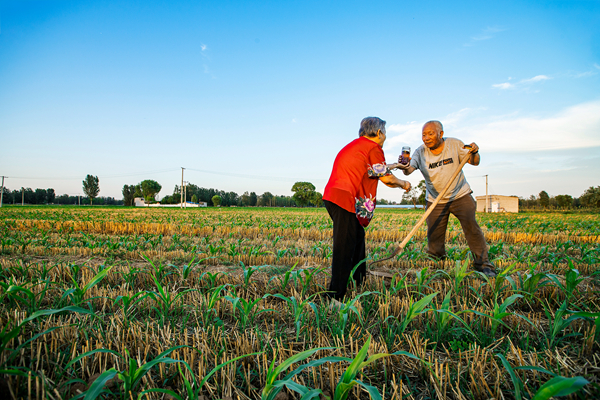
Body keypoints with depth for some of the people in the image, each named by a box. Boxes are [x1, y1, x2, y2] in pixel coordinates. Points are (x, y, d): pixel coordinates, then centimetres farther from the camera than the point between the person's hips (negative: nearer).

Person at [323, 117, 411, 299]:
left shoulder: (353, 145, 24)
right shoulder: (373, 148, -3)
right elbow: (386, 178, 0)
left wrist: (393, 165, 45)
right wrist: (403, 184, 19)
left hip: (332, 197, 10)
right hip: (344, 200, -10)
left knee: (357, 237, 20)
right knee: (344, 249, -7)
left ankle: (359, 281, 31)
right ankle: (336, 295, -2)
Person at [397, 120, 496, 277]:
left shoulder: (454, 144, -8)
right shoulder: (421, 152, -11)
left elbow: (474, 162, 0)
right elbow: (410, 168, -29)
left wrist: (474, 153, -22)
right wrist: (405, 168, -53)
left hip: (460, 195, 0)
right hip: (435, 200, 1)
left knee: (471, 226, -15)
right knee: (434, 236, 1)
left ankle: (482, 263, -2)